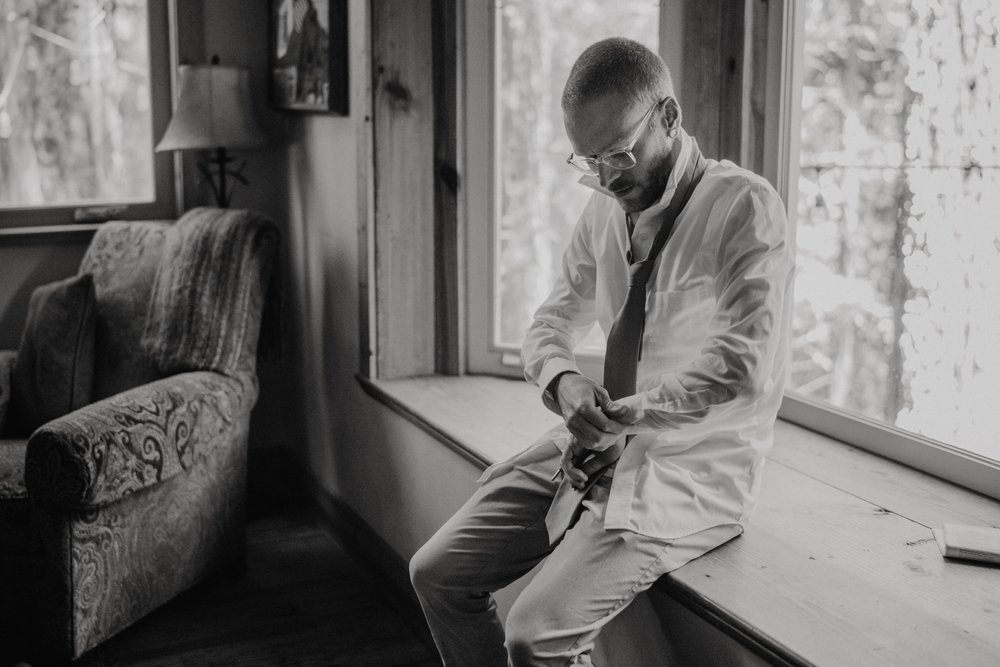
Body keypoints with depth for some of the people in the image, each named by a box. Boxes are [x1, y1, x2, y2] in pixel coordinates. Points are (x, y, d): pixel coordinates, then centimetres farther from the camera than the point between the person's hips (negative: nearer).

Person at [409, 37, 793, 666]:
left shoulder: (744, 206, -14)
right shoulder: (605, 209, 7)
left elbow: (746, 367, -23)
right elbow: (551, 324, 14)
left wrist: (623, 414, -17)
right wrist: (562, 380, -10)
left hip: (691, 471, -7)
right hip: (595, 448, 7)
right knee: (437, 573, 2)